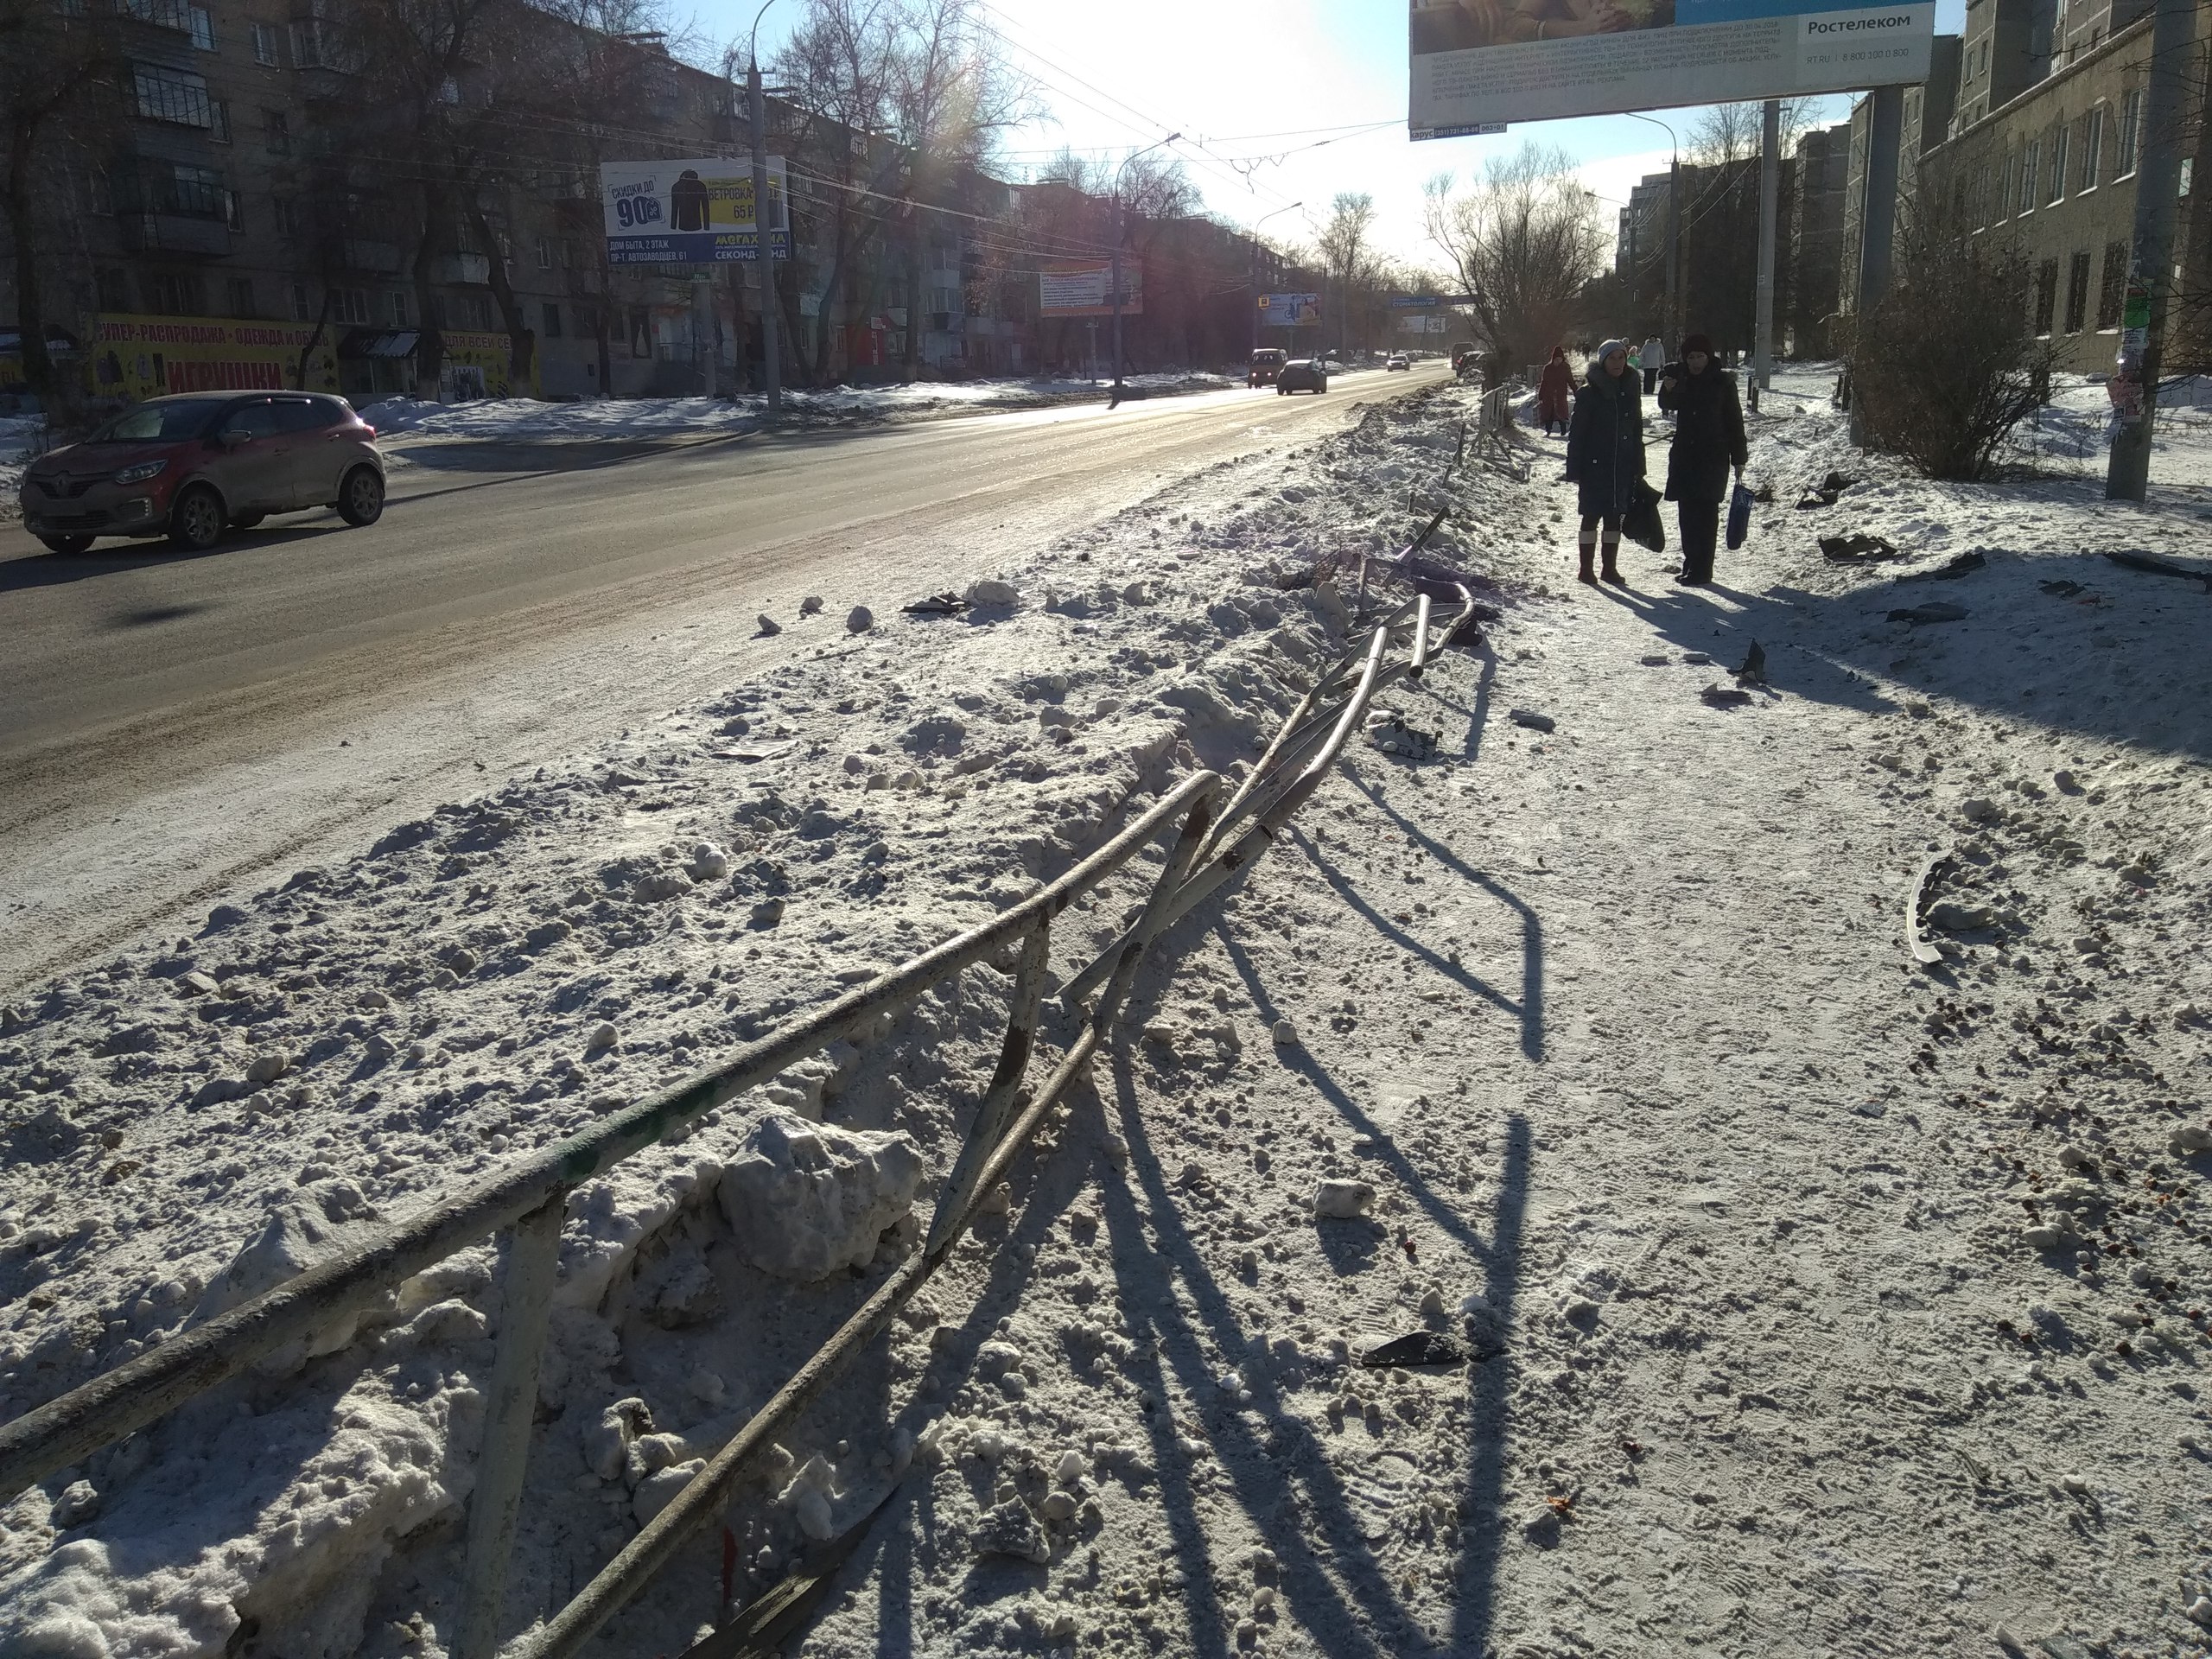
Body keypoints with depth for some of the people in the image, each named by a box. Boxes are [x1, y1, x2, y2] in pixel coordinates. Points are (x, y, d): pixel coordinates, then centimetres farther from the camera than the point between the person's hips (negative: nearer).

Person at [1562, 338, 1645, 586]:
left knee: (1615, 516, 9)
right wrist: (1574, 470, -12)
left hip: (1623, 467, 5)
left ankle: (1610, 567, 17)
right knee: (1592, 515, 0)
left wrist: (1638, 468, 11)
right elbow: (1576, 433, -7)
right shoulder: (1589, 393, -7)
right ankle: (1586, 568, 8)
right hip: (1595, 465, -5)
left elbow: (1637, 430, 14)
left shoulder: (1631, 390, 8)